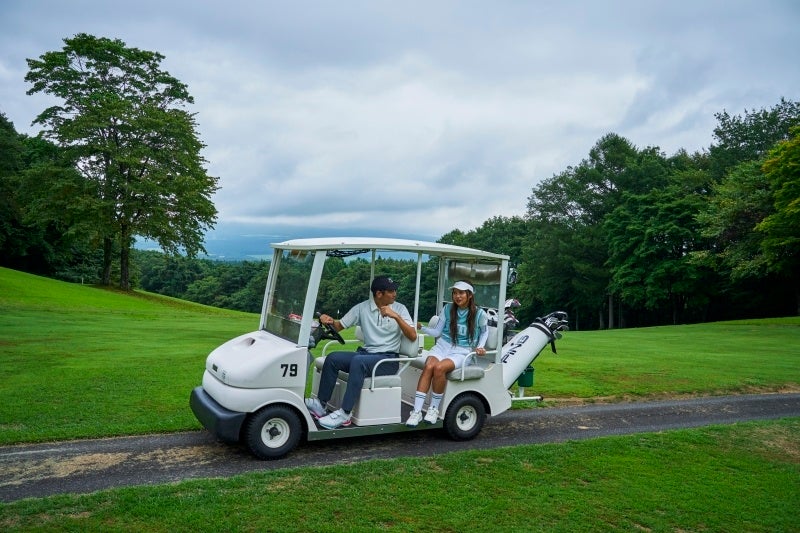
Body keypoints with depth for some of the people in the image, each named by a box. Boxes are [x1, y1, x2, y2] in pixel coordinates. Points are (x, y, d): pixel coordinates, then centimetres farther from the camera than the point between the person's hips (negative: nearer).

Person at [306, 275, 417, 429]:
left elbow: (413, 336, -9)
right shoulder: (362, 307, 5)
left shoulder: (399, 308, 0)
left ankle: (344, 414, -29)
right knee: (332, 358, -18)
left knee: (358, 361, -32)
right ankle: (321, 404, -7)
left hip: (388, 359, -4)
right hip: (366, 353, 4)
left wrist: (396, 316, -21)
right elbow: (339, 326, 7)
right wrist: (330, 321, -17)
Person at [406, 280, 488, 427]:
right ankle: (417, 411, -31)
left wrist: (480, 346, 2)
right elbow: (437, 332, 9)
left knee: (439, 368, -34)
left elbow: (485, 331, 17)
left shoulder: (479, 314, -2)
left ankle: (434, 409, -17)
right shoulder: (447, 309, 5)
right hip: (442, 346, 3)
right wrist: (421, 327, -7)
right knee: (429, 366, -31)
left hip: (462, 351, -2)